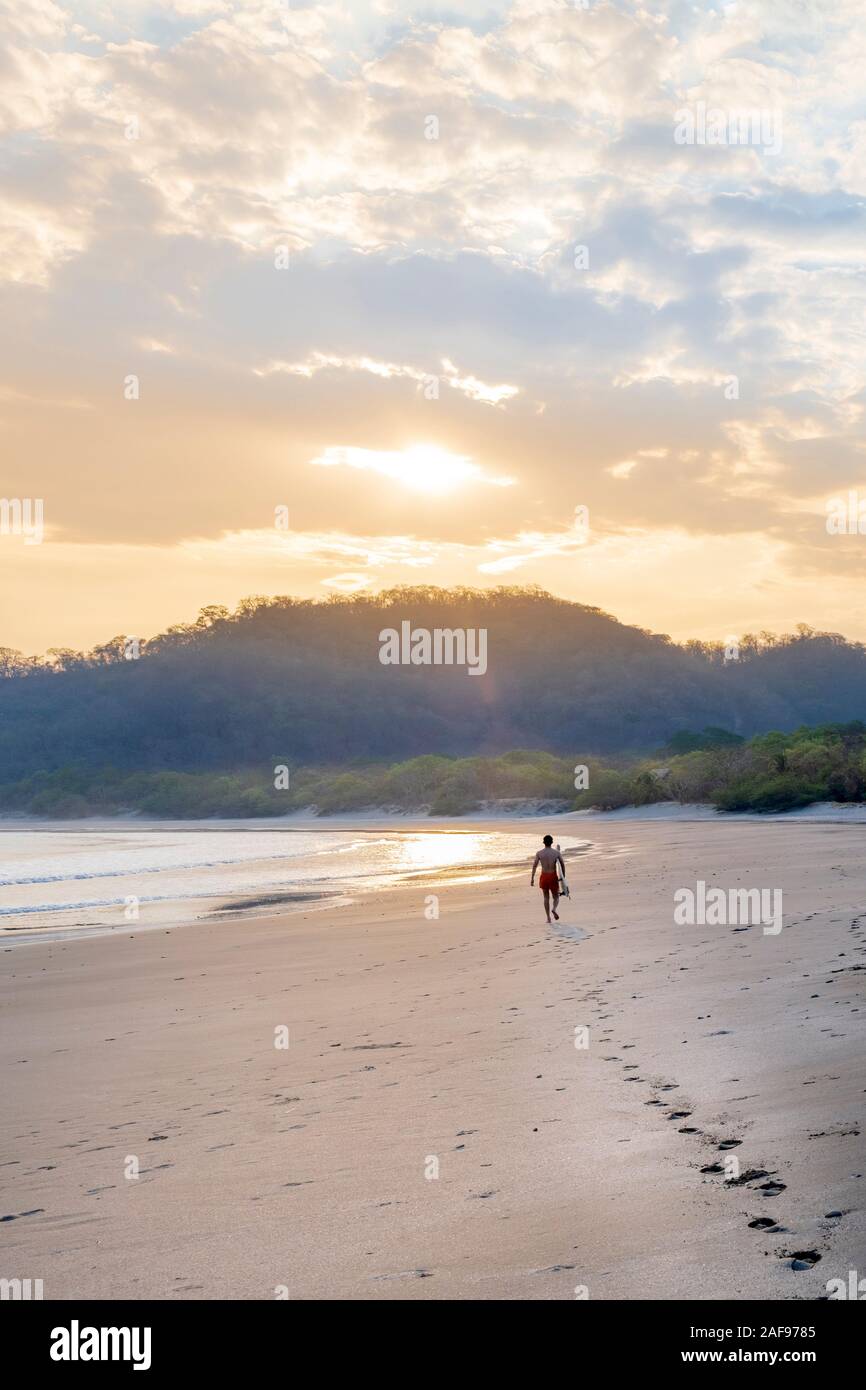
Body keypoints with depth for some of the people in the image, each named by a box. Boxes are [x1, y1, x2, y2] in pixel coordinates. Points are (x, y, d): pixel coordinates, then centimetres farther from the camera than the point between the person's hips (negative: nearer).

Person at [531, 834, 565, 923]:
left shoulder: (539, 853, -2)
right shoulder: (556, 852, -3)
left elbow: (534, 865, -7)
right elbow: (562, 864, -2)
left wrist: (532, 878, -5)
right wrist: (563, 876, 8)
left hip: (544, 876, 1)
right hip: (553, 876, -1)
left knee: (546, 897, 14)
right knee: (556, 897, 13)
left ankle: (548, 918, 10)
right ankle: (554, 909, -19)